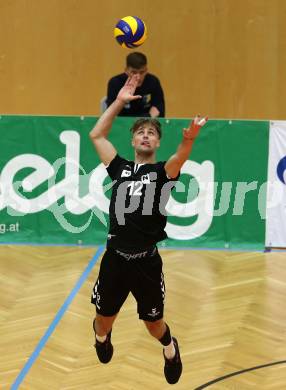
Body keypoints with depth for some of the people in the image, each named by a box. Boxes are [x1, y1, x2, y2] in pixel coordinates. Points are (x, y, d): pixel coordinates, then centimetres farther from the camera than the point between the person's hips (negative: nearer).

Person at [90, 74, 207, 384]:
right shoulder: (121, 168, 7)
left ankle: (170, 350, 45)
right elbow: (96, 135, 5)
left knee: (154, 323, 12)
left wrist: (189, 138, -48)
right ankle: (102, 337, 52)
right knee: (104, 318, 15)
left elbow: (180, 156, -25)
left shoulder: (163, 171, -2)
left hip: (147, 262, -2)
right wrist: (119, 101, 0)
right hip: (114, 258, 2)